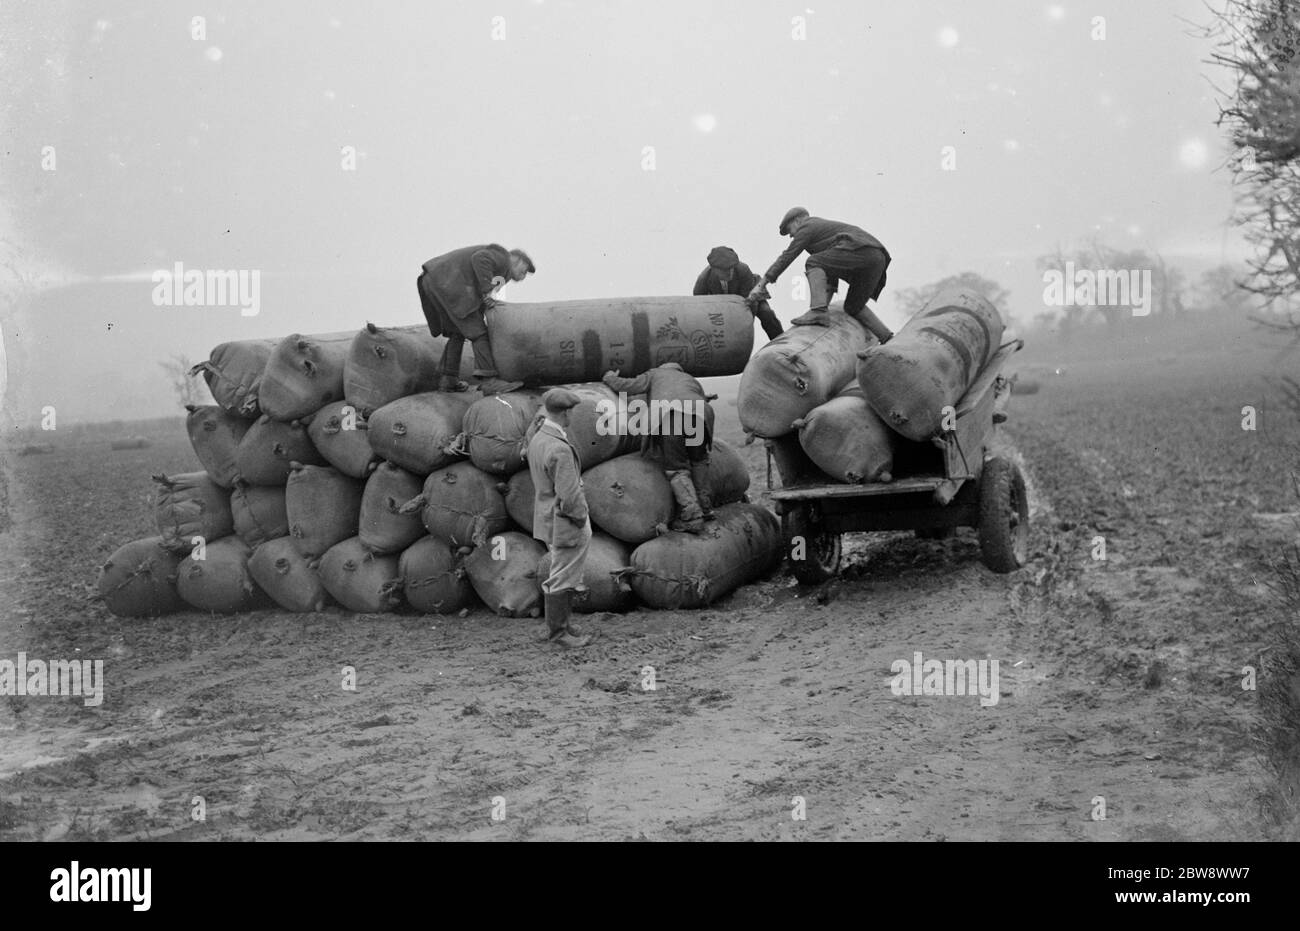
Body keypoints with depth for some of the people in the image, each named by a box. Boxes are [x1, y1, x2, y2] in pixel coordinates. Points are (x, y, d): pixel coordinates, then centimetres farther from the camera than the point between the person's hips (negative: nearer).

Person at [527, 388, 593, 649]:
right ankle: (559, 632, 11)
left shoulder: (537, 438, 4)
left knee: (564, 576, 22)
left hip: (548, 517, 10)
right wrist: (580, 517, -9)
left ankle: (562, 625, 31)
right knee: (562, 580, 2)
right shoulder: (559, 449, -27)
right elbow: (569, 495, -26)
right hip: (565, 523, -10)